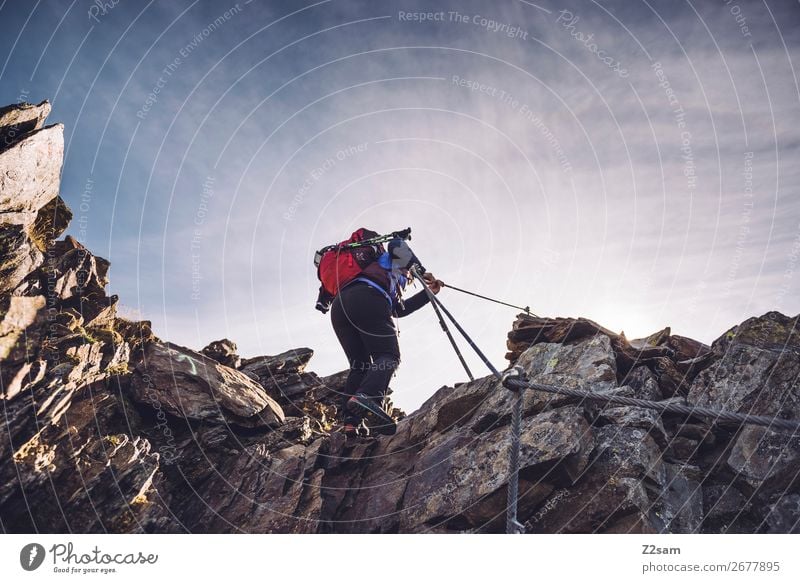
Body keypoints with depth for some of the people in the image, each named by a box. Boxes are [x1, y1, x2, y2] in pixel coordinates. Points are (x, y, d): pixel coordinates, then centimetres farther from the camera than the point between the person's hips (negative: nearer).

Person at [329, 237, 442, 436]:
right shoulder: (391, 262, 32)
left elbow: (400, 309, 40)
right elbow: (396, 244, 10)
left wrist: (428, 293, 41)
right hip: (366, 299, -7)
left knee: (359, 365, 7)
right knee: (388, 356, -9)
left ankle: (351, 421, -10)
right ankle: (366, 396, -37)